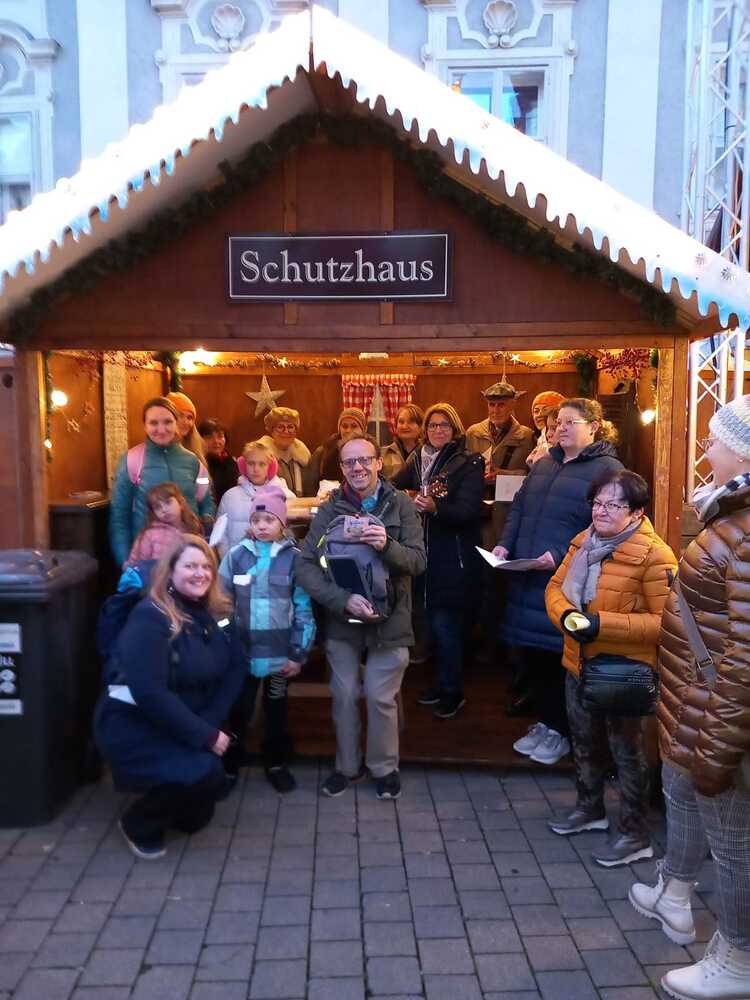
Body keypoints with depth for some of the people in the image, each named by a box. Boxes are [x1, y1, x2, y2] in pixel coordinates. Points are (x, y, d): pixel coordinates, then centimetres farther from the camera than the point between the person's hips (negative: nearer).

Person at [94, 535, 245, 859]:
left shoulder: (217, 613, 1)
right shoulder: (150, 617, -21)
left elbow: (235, 668, -2)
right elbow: (149, 692, -29)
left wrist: (211, 723, -17)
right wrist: (205, 736, -27)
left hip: (185, 724, 7)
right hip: (133, 725, -6)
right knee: (204, 773, -26)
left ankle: (183, 812, 33)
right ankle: (138, 823, 1)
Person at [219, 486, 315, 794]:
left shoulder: (294, 558, -6)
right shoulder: (236, 555, -3)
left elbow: (304, 609, -5)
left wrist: (298, 654, -6)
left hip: (280, 652, 0)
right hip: (242, 650, 0)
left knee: (276, 710, 16)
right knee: (238, 711, 11)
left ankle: (276, 763, 35)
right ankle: (228, 764, 31)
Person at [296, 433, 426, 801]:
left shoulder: (401, 505, -4)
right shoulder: (330, 509, -4)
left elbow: (418, 561, -11)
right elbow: (306, 566, -11)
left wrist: (388, 546, -31)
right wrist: (343, 600, -24)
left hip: (389, 619, -1)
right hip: (342, 619, 1)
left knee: (381, 698, 7)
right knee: (344, 696, 12)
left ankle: (384, 767, 31)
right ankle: (347, 765, 35)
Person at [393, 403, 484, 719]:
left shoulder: (468, 464, -8)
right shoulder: (418, 459, 9)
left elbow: (468, 510, -18)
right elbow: (394, 486, 3)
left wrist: (435, 507, -33)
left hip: (453, 557, -5)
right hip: (426, 551, 5)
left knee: (445, 623, -3)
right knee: (434, 621, 13)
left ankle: (453, 691, 15)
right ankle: (444, 682, 29)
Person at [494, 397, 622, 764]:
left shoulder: (607, 469, -6)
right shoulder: (543, 464, 18)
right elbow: (518, 507, 21)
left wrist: (561, 556, -23)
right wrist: (505, 543, 5)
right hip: (528, 579, 7)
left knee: (558, 658, 2)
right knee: (531, 654, 12)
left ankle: (561, 731, 24)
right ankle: (546, 722, 32)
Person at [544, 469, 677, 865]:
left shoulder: (654, 555, -20)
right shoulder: (584, 542, 3)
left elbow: (665, 621, -24)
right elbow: (555, 586, 9)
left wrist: (602, 623, -29)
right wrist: (565, 614, -13)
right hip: (579, 664, 7)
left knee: (627, 752, 9)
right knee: (584, 742, 23)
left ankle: (635, 835, 28)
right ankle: (590, 808, 46)